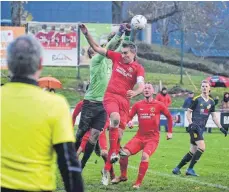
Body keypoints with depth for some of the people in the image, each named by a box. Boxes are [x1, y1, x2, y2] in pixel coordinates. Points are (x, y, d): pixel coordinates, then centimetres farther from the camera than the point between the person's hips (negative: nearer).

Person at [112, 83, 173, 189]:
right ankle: (123, 176, 13)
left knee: (145, 156, -28)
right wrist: (129, 122, -15)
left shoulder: (159, 105, -3)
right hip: (139, 136, 3)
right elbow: (129, 116, 8)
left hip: (153, 138, -3)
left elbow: (169, 116, 10)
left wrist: (170, 132, 9)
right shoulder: (138, 105, 2)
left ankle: (138, 183, -14)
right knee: (124, 153, -13)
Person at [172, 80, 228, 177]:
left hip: (201, 129, 7)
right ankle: (190, 169, -11)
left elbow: (214, 117, 17)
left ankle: (177, 168, 17)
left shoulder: (211, 102, 12)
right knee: (202, 147, -20)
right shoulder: (196, 99, -5)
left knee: (193, 152, 7)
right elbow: (188, 112, -2)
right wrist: (191, 124, -16)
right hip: (195, 127, -7)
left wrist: (221, 128, 9)